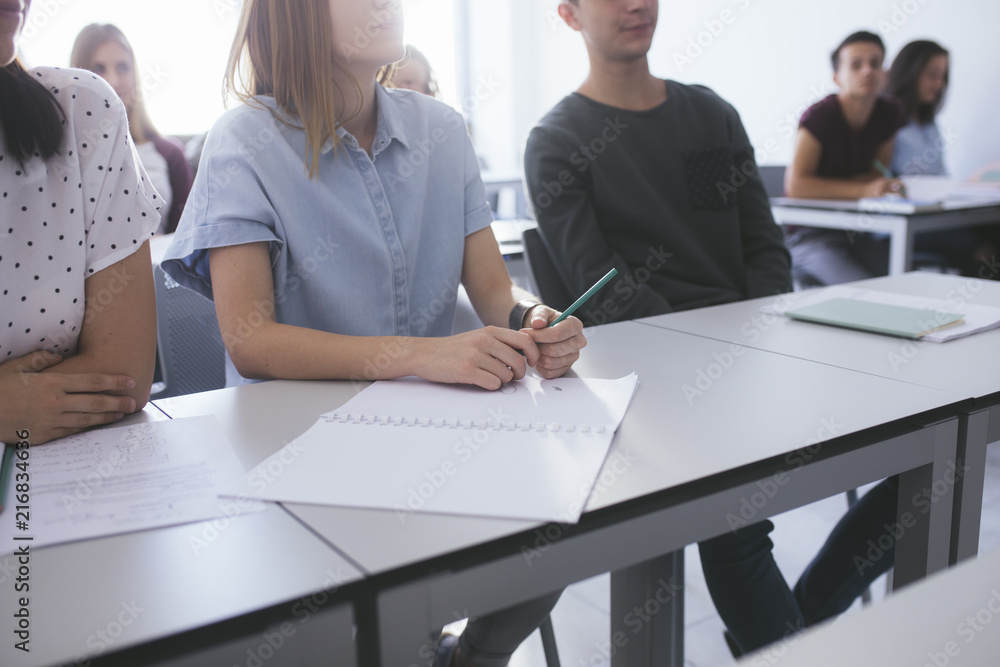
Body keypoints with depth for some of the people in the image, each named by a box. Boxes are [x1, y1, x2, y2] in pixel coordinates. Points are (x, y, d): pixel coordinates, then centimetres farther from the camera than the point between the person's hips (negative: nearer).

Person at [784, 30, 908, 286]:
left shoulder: (890, 113, 3)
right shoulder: (820, 116, -16)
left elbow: (879, 173, 12)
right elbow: (796, 185, -24)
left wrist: (832, 189, -10)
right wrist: (864, 190, -28)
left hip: (855, 233, 6)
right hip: (809, 236, -6)